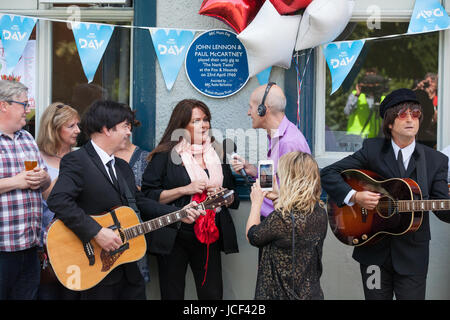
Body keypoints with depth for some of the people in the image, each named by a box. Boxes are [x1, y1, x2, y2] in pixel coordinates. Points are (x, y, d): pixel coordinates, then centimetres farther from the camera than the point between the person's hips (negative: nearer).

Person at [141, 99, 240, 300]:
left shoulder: (218, 154, 13)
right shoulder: (166, 155, 0)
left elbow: (234, 199, 18)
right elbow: (148, 196, -7)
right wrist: (184, 190, -14)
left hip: (210, 237, 3)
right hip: (174, 237, -3)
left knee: (212, 294, 1)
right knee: (172, 295, 5)